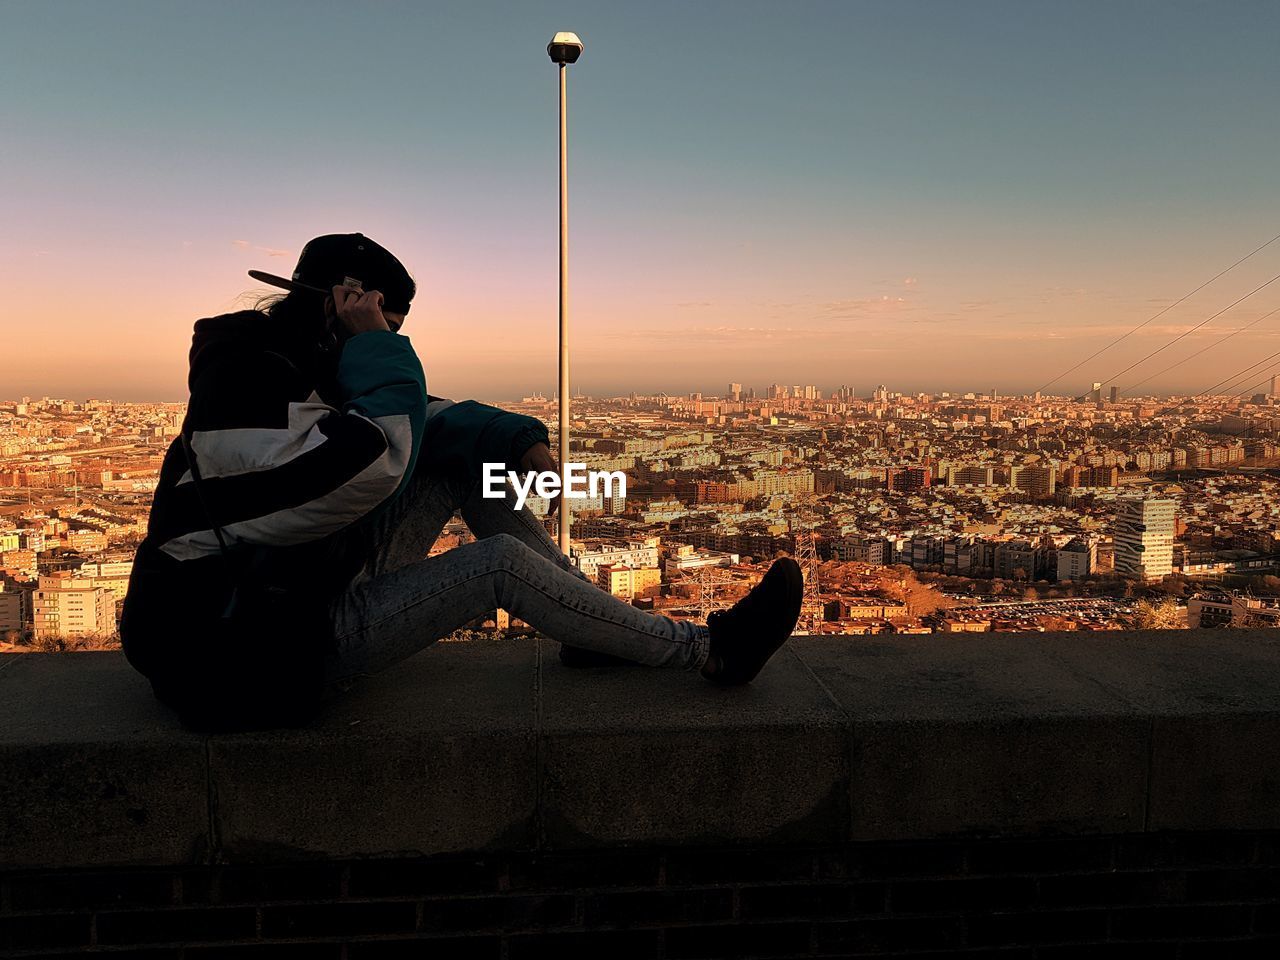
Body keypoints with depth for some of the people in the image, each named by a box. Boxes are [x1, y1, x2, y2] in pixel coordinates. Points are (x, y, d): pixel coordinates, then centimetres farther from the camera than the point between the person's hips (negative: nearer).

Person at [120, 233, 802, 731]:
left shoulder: (310, 372, 7)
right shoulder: (244, 382, -22)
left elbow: (423, 417, 9)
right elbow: (375, 463, -34)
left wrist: (520, 440, -6)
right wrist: (377, 344, -22)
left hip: (306, 594, 9)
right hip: (253, 660, -9)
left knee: (467, 459, 1)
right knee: (501, 563, -20)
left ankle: (592, 628, 5)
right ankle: (710, 651, -8)